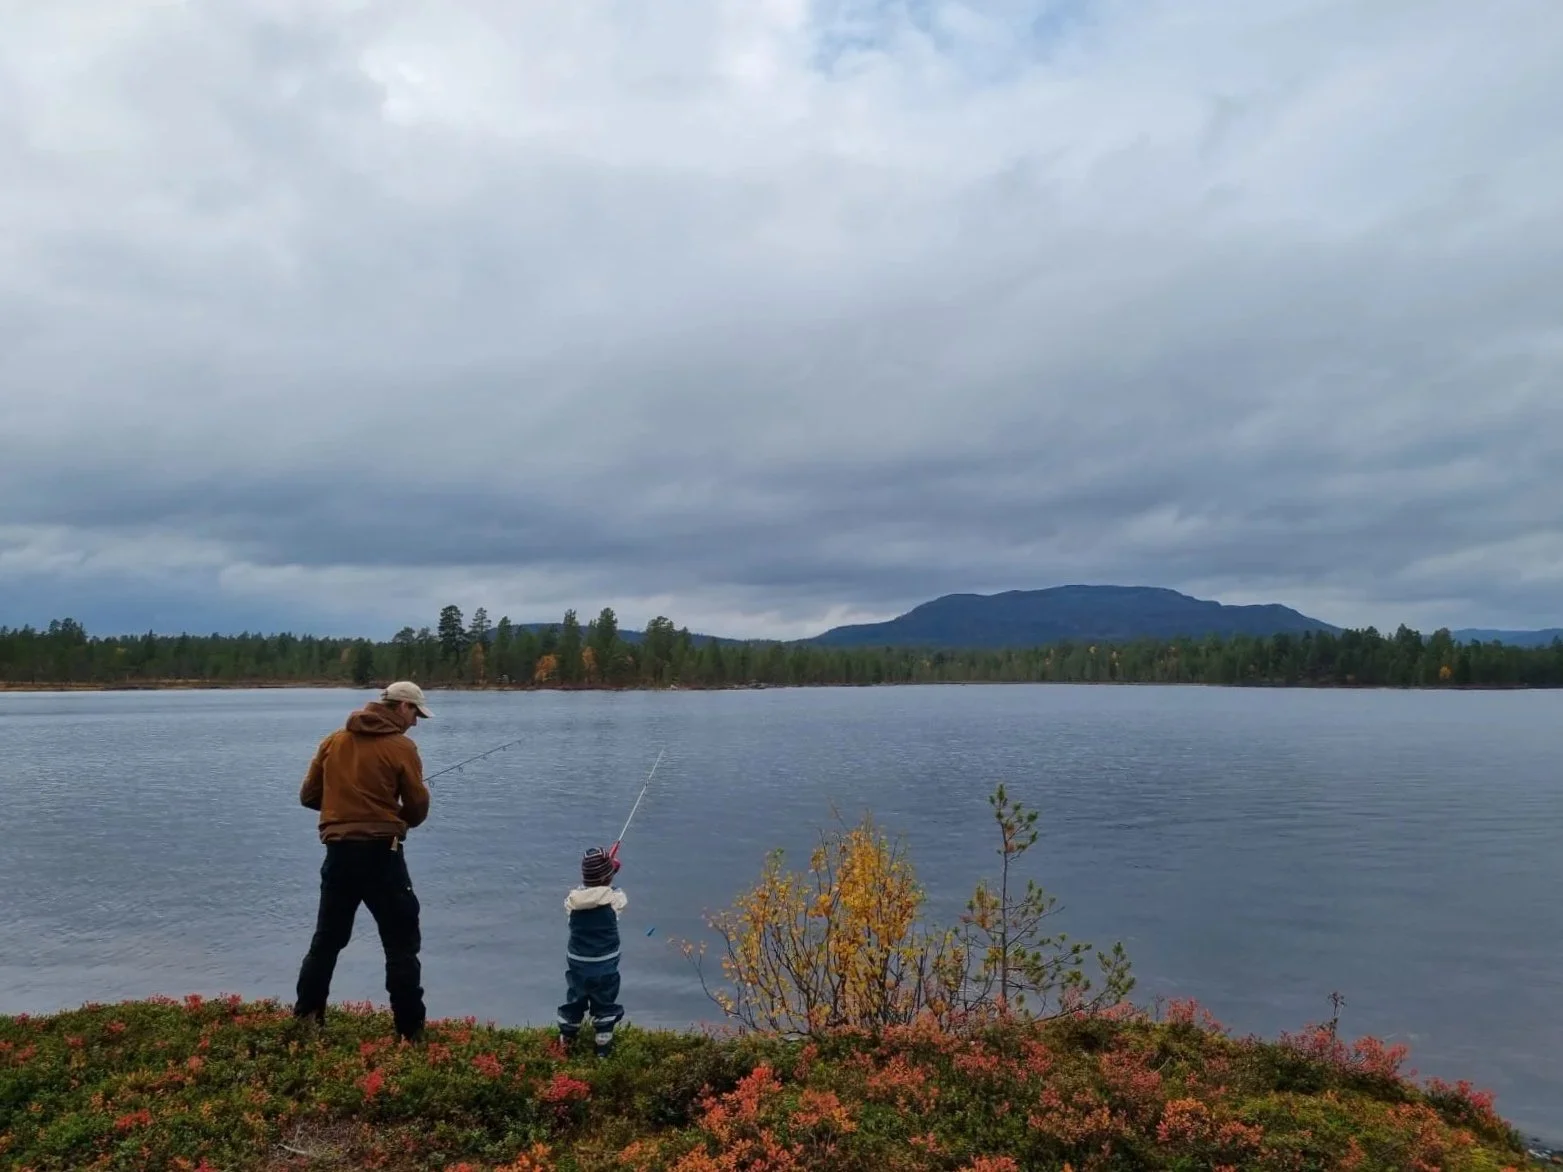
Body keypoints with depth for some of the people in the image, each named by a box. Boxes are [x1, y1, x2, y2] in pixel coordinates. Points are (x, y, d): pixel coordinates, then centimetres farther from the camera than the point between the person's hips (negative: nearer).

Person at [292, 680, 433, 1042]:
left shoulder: (333, 741, 8)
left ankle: (305, 1016, 27)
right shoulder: (402, 747, -7)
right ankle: (411, 1030, 3)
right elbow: (418, 809, -5)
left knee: (327, 938, 21)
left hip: (338, 852, 5)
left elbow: (308, 795, 12)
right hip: (381, 853, -5)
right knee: (402, 944, 3)